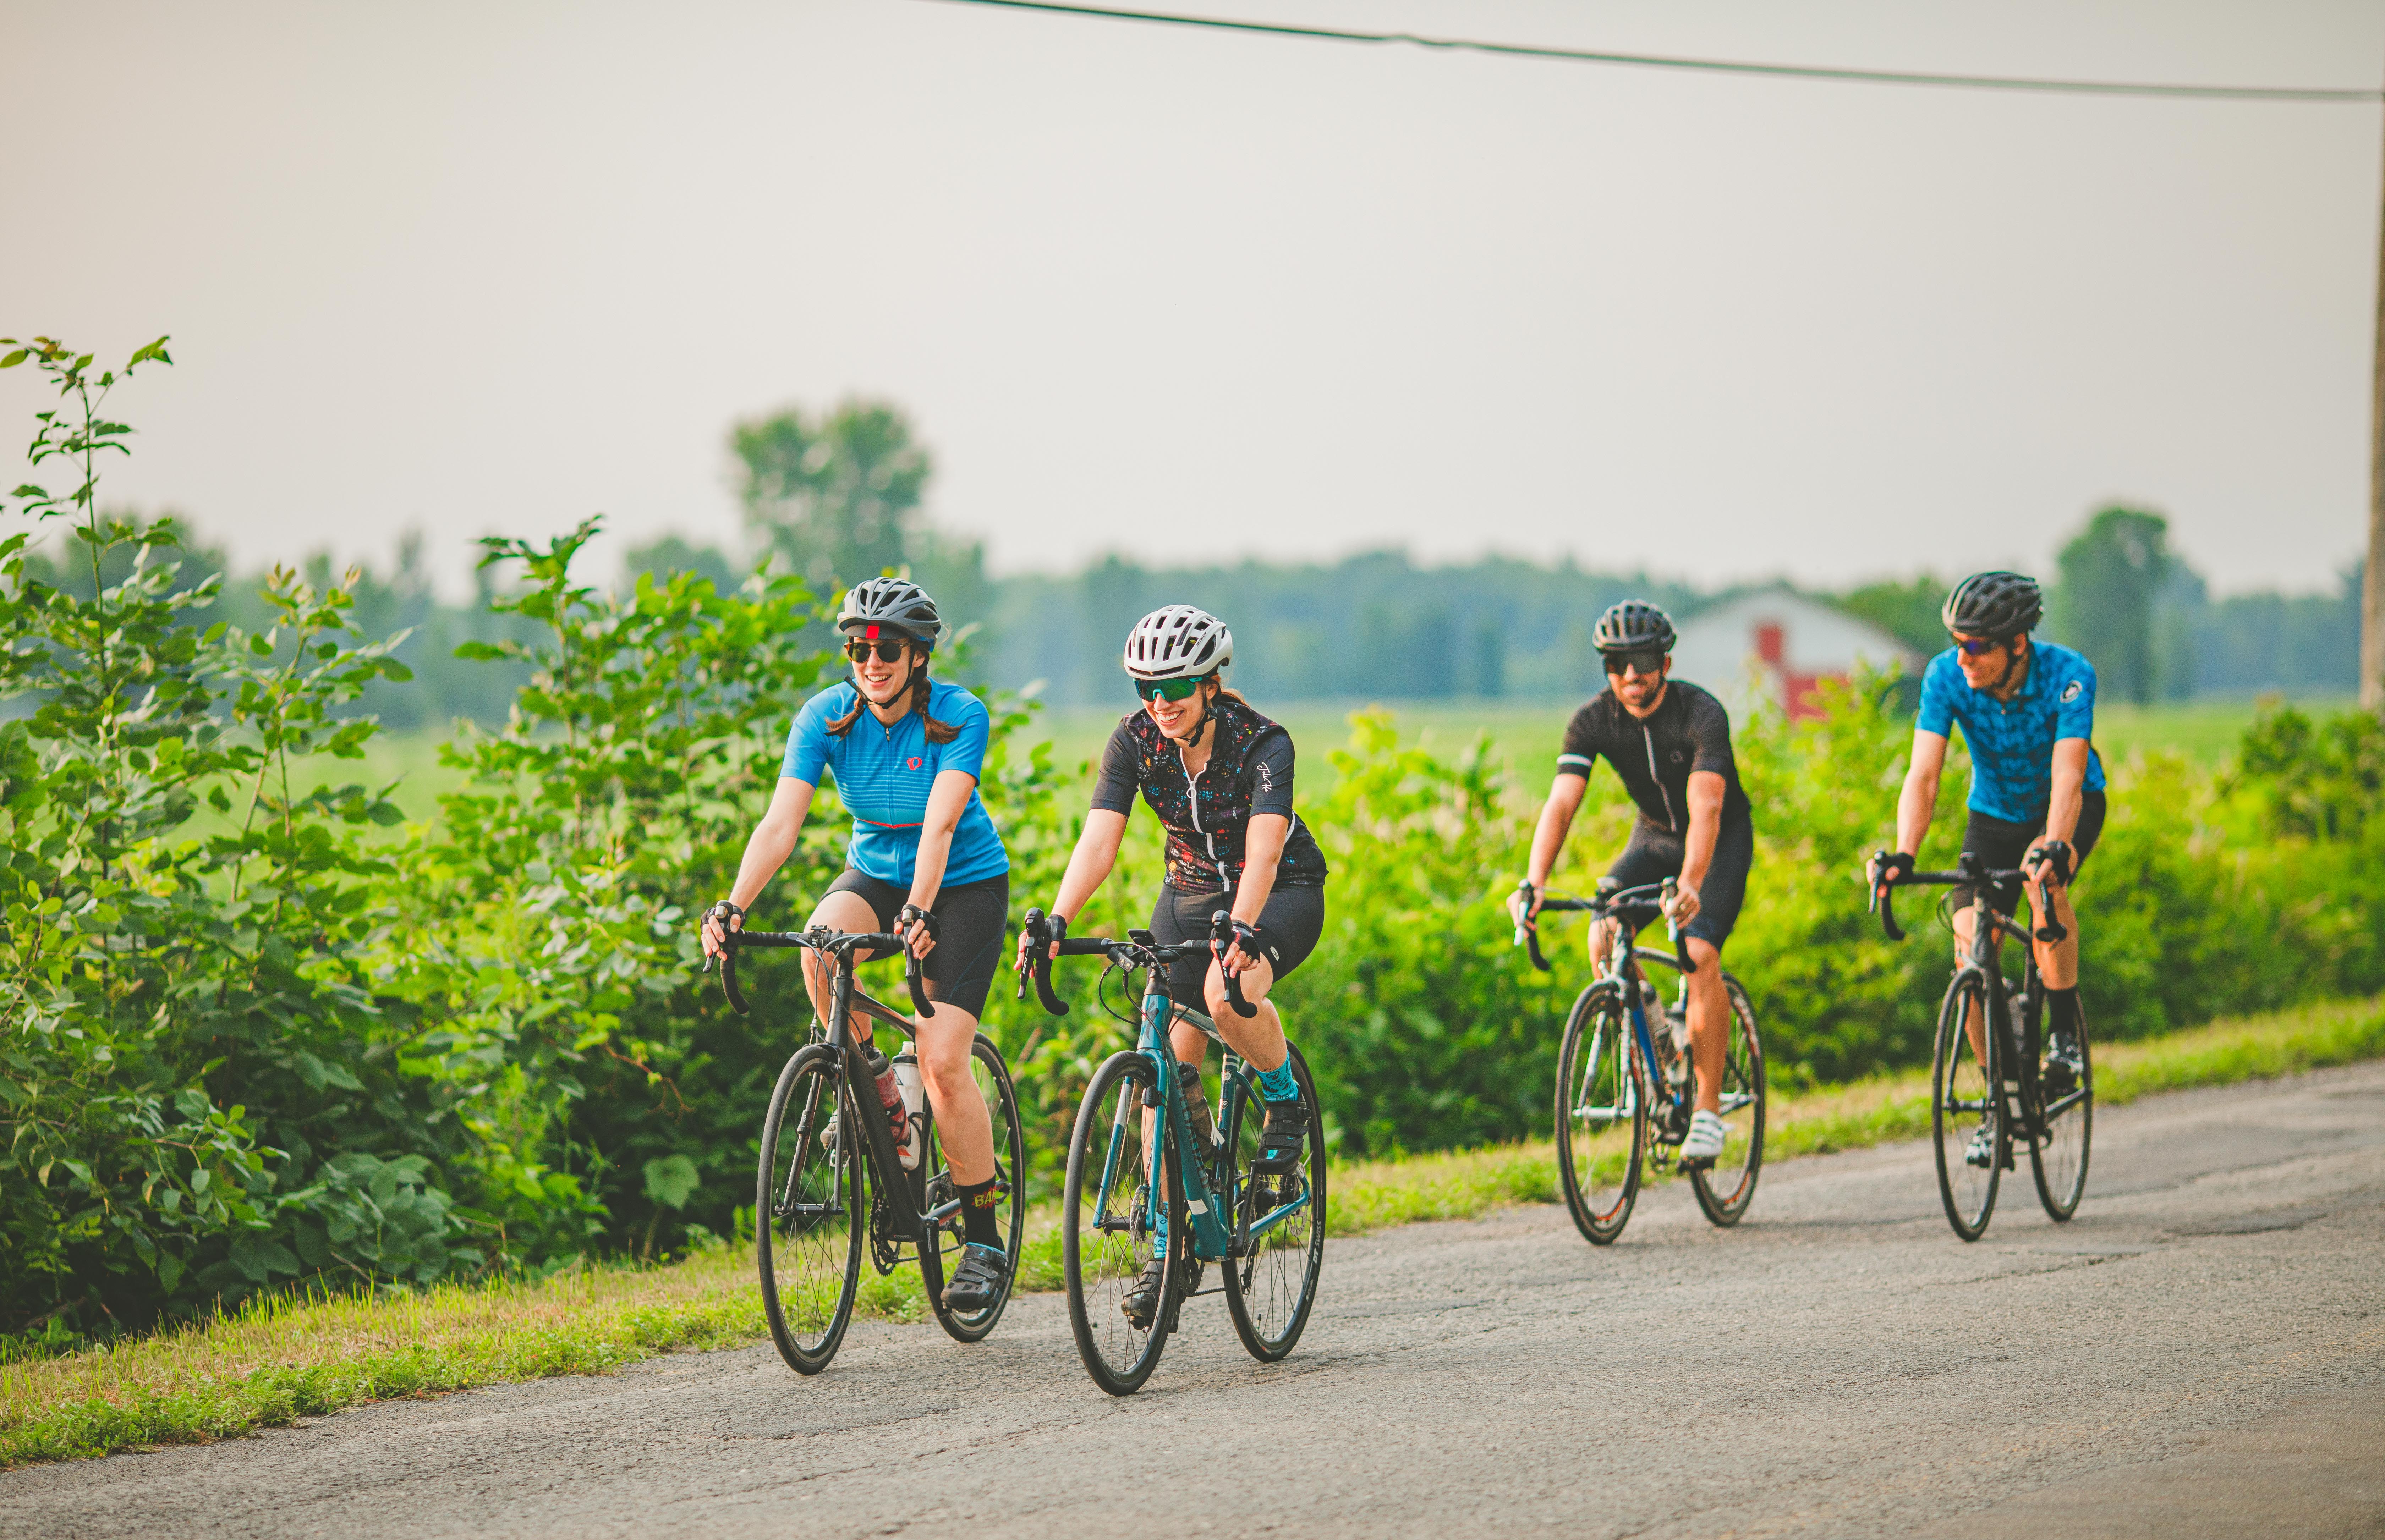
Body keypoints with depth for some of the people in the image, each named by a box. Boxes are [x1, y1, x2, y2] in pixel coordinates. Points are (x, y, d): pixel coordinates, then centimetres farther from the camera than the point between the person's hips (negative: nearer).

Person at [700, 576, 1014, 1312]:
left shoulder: (960, 716, -22)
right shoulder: (827, 716, -14)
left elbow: (941, 823, -34)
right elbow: (781, 823, -23)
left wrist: (917, 911, -50)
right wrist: (734, 906, -38)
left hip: (966, 884, -3)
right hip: (875, 871, 3)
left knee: (943, 1062, -17)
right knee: (822, 945, -33)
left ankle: (984, 1243, -3)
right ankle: (873, 1085, -7)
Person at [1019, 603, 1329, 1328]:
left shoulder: (1263, 744, -25)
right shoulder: (1136, 741, -15)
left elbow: (1262, 849, -38)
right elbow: (1099, 840, -25)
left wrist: (1241, 929, -56)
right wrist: (1056, 921, -42)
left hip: (1281, 894, -4)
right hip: (1191, 892, 4)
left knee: (1228, 992, -36)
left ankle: (1286, 1101, -6)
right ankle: (1169, 1248, -2)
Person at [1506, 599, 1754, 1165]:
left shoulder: (1701, 714, -29)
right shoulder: (1595, 721, -17)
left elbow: (1705, 808, -41)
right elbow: (1562, 802, -27)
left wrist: (1689, 884, -57)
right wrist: (1535, 882, -43)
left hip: (1721, 840, -4)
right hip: (1654, 836, 4)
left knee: (1700, 954, -26)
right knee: (1603, 938, -23)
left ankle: (1708, 1110, -17)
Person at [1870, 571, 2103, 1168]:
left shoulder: (2068, 676, -31)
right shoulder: (1946, 677, -24)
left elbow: (2068, 775, -40)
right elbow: (1923, 776, -30)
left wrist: (2054, 846, -58)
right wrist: (1903, 854, -46)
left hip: (2069, 809, -3)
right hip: (1995, 813, 3)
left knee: (2043, 874, -35)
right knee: (1970, 950, -12)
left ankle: (2064, 1034, -18)